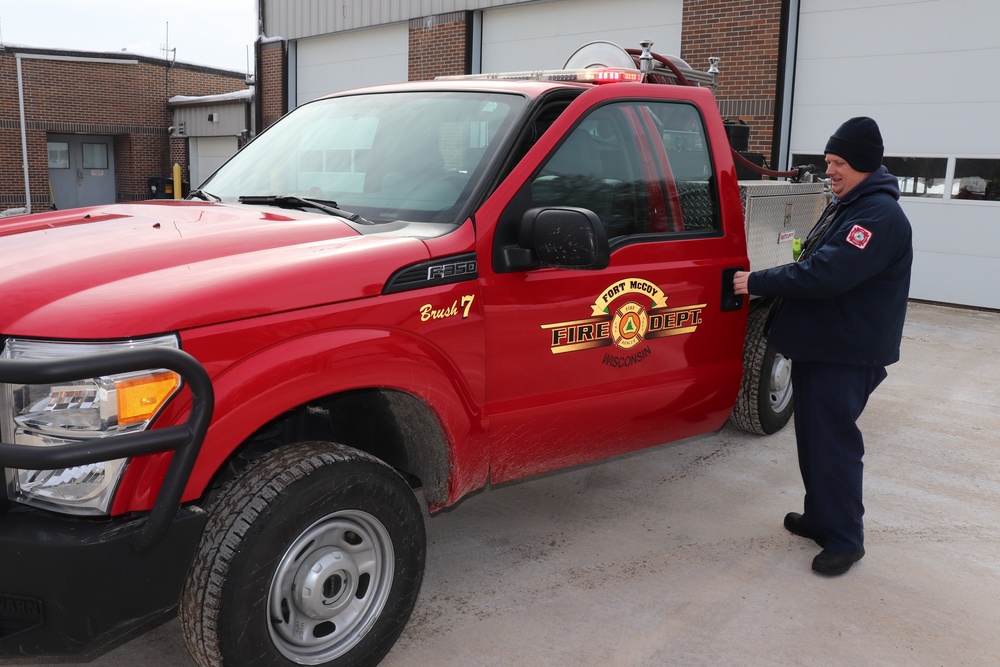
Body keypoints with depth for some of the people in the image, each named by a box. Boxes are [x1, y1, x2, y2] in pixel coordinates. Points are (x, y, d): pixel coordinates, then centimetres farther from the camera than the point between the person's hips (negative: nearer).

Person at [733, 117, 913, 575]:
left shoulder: (880, 215, -18)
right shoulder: (843, 206, 15)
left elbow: (826, 275, -27)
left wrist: (757, 283, -21)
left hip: (846, 356, -10)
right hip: (817, 345, 10)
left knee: (833, 443, -4)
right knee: (812, 437, 16)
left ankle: (844, 540, 8)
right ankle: (819, 517, 30)